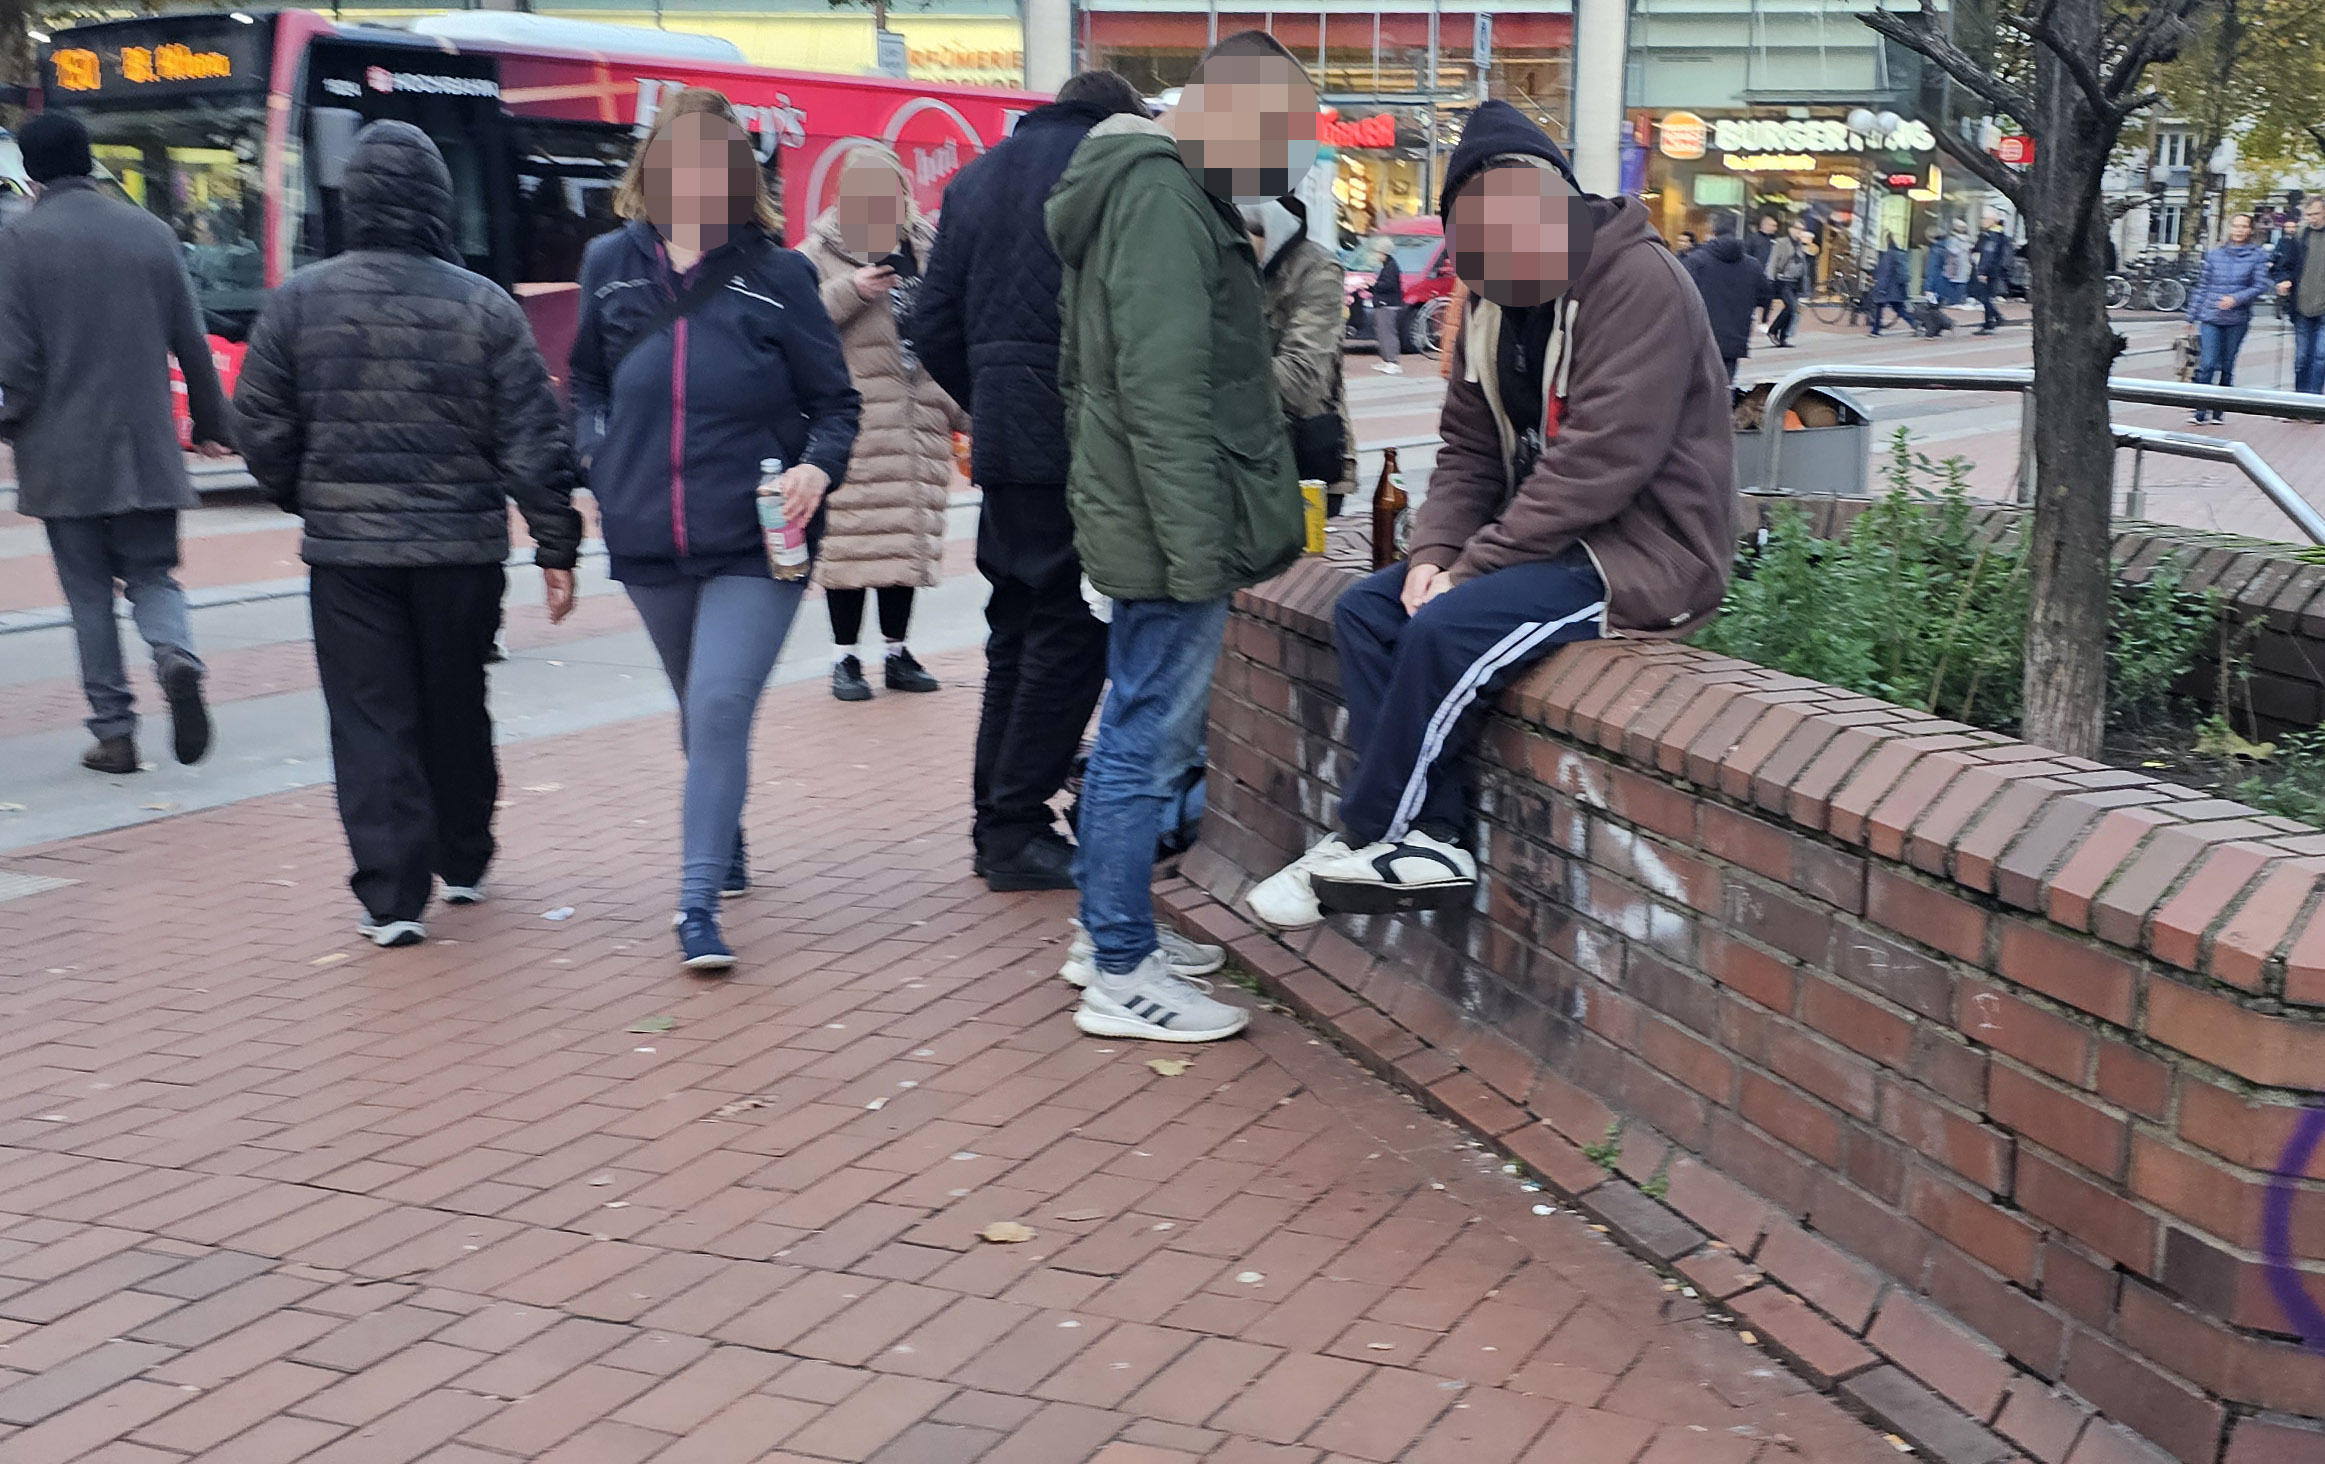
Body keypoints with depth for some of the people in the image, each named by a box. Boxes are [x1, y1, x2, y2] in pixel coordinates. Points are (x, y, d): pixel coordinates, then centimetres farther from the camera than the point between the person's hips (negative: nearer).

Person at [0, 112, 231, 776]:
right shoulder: (151, 231, 4)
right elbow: (192, 343, 7)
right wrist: (211, 422, 17)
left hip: (63, 453, -3)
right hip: (147, 447, 3)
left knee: (90, 593, 6)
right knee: (152, 574, 12)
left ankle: (113, 731, 7)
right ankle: (176, 656, -18)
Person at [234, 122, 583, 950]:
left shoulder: (299, 302, -3)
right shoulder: (483, 306, -5)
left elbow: (264, 432, 2)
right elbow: (534, 440, -6)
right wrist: (556, 547, 1)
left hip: (347, 549, 0)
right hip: (462, 545, 1)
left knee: (371, 722, 4)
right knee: (456, 711, 17)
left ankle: (392, 896, 0)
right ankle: (462, 864, 31)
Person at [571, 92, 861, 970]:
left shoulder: (777, 277, -5)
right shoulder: (612, 264, 4)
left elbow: (835, 403, 1)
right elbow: (586, 376, 20)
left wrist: (818, 467, -19)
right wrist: (595, 454, 4)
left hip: (755, 543, -4)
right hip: (648, 541, 4)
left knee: (721, 709, -14)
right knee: (700, 712, 19)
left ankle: (699, 904, -7)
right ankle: (726, 848, 44)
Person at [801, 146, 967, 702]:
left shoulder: (927, 251, 14)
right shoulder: (820, 254, -1)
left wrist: (964, 411, 17)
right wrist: (850, 291, -20)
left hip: (918, 424, 5)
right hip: (851, 423, -4)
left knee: (908, 539, 9)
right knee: (849, 540, -3)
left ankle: (897, 651, 20)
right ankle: (845, 656, 7)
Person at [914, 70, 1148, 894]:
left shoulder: (975, 178, 16)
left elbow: (934, 325, 12)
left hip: (1003, 439, 7)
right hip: (1082, 439, -6)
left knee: (1018, 624, 14)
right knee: (1071, 630, -1)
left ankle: (997, 822, 17)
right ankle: (1018, 832, 1)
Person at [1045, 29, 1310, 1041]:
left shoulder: (1151, 188, 17)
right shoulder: (1160, 198, -16)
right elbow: (1163, 396, -23)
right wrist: (1202, 550, -22)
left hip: (1139, 520, 11)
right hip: (1170, 533, -11)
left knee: (1139, 735, 18)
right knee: (1146, 746, -3)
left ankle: (1119, 935, 30)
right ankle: (1122, 978, 6)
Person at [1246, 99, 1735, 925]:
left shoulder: (1637, 285, -19)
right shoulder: (1496, 308, 9)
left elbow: (1597, 464, -25)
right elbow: (1469, 452, 10)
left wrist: (1472, 567, -20)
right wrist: (1434, 553, -8)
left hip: (1646, 553, -9)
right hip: (1550, 540, 9)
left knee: (1447, 630, -26)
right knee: (1366, 609, -2)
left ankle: (1367, 840, -7)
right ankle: (1428, 841, -8)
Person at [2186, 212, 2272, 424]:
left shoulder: (2257, 255, 3)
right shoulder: (2214, 253, 7)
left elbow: (2261, 286, -1)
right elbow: (2202, 285, 11)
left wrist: (2236, 299, -16)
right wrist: (2192, 316, 12)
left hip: (2237, 319, 0)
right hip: (2210, 317, 0)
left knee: (2227, 366, 5)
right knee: (2208, 364, -11)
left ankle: (2218, 412, 13)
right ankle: (2201, 412, -9)